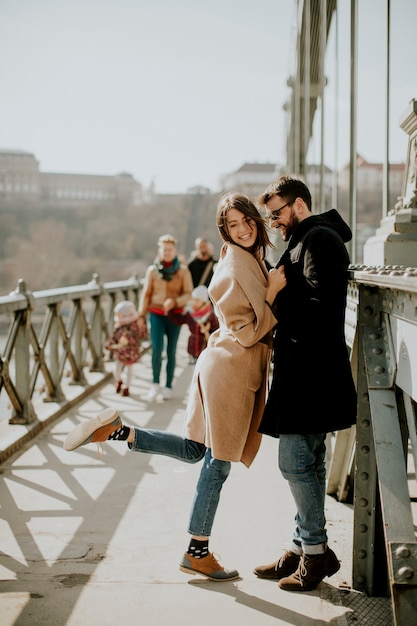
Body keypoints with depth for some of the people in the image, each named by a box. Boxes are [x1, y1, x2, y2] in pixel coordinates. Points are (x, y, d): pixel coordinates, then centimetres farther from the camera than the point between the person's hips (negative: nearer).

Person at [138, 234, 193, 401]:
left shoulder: (183, 271, -1)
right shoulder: (152, 270, 2)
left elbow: (188, 294, -2)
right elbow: (146, 294, 6)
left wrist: (174, 301, -21)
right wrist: (141, 316, 4)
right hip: (156, 314, 0)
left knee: (171, 351, 5)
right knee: (157, 348, -13)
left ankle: (168, 386, 15)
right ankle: (155, 384, 1)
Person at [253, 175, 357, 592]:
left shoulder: (319, 240, -11)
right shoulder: (304, 241, 21)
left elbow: (320, 303, -23)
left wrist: (291, 340, -15)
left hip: (309, 372, -11)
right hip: (300, 372, 11)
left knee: (296, 463, -6)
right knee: (308, 464, 13)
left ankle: (315, 552, 5)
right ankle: (304, 549, 21)